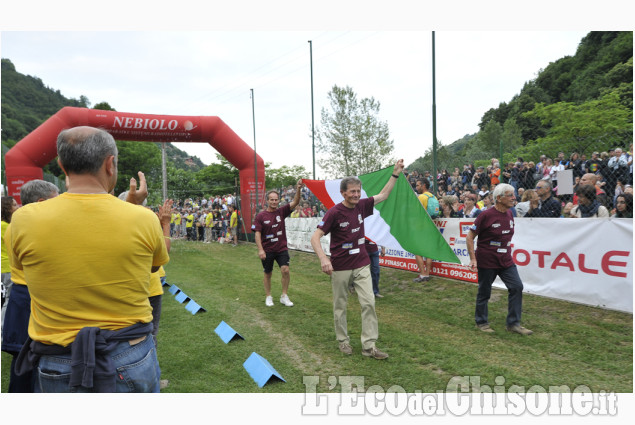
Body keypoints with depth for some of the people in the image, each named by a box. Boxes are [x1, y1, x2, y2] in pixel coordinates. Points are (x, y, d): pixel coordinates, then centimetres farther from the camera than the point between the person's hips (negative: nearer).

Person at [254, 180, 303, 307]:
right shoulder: (261, 216, -5)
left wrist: (298, 189, -26)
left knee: (285, 270, -14)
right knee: (268, 274, 11)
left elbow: (295, 202, -10)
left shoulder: (281, 212, 1)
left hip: (281, 249, 1)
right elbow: (257, 234, -7)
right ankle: (268, 297, 29)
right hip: (267, 250, -1)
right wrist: (260, 250, -15)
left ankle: (284, 296, 2)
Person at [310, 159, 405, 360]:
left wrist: (395, 174, 13)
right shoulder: (334, 213, -15)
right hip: (340, 267, -4)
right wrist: (323, 259, -33)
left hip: (362, 265, 4)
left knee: (369, 303, -2)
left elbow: (383, 195, 17)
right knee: (340, 306, 9)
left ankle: (369, 346, 4)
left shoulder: (361, 206, 1)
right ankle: (343, 341, 28)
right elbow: (315, 237, -18)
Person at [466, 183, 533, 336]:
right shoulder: (486, 215, -15)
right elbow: (469, 237, -12)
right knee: (484, 293, 5)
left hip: (506, 261, 6)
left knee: (517, 287, -2)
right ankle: (481, 322, 24)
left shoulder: (509, 214, 5)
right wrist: (473, 258, -16)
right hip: (487, 262, -6)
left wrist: (508, 251, 18)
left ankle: (513, 323, 9)